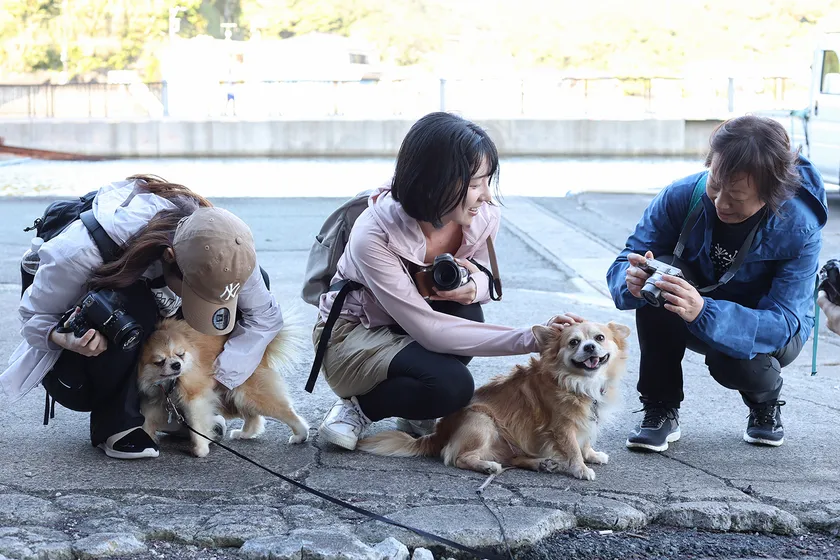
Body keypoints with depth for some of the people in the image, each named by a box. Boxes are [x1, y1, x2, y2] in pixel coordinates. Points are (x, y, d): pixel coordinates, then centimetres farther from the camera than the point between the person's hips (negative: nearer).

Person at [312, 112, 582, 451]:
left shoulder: (483, 218, -18)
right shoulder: (373, 236, -33)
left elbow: (482, 276, 3)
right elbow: (427, 329, -35)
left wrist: (473, 286, -26)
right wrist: (531, 338, -41)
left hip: (408, 331, 6)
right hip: (352, 335, -6)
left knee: (463, 307, -29)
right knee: (451, 385, -32)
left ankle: (417, 416, -4)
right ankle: (357, 408, -3)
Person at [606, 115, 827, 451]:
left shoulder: (800, 230, -30)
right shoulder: (682, 196, -24)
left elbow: (783, 323, -35)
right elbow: (623, 265, -20)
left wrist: (704, 311, -52)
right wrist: (632, 280, -47)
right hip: (695, 323, 2)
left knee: (733, 362, -36)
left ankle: (766, 404, 5)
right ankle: (660, 411, -15)